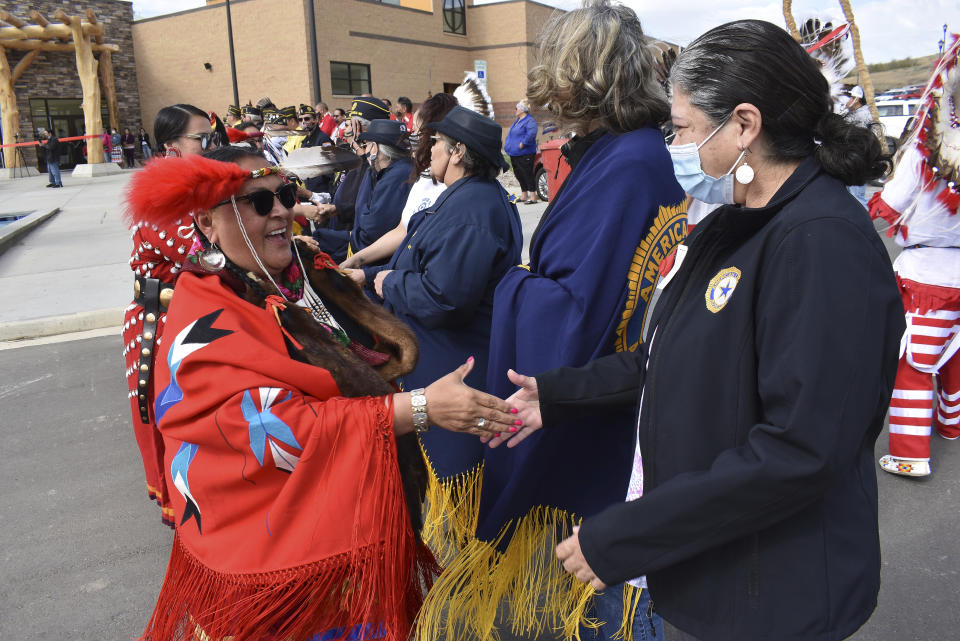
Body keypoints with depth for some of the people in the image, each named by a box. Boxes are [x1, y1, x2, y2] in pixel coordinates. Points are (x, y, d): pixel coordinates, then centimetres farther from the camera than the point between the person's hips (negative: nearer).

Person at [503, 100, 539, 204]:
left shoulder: (529, 121, -11)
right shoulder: (517, 121, 19)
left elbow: (531, 134, -26)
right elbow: (511, 134, 32)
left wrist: (522, 144, -23)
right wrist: (507, 144, 18)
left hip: (524, 154, -10)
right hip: (514, 154, 10)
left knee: (527, 174, -8)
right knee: (519, 175, 15)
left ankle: (532, 196, -5)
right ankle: (524, 195, 25)